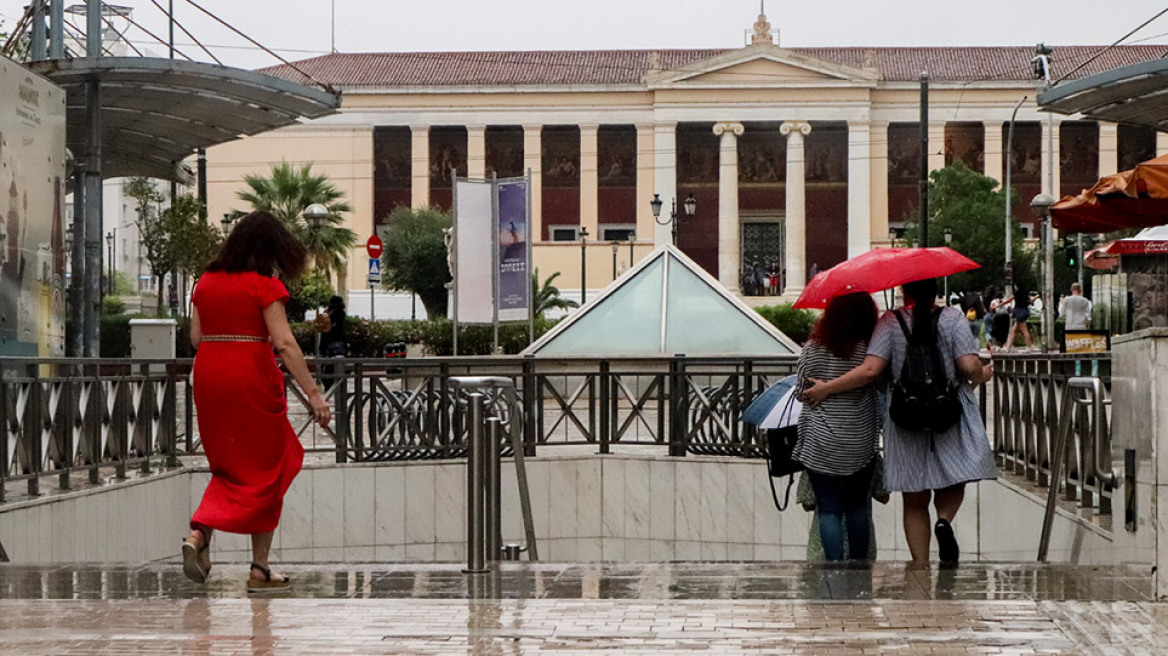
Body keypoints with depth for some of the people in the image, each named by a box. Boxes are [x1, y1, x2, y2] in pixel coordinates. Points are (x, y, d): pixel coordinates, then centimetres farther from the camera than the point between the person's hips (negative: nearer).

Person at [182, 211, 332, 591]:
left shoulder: (207, 282, 9)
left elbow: (195, 337, 9)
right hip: (251, 378, -5)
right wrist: (312, 393, -15)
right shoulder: (264, 285, -9)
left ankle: (199, 532, -7)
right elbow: (284, 343, -16)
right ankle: (260, 569, 8)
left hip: (208, 375, 5)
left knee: (230, 466, 18)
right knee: (264, 470, 6)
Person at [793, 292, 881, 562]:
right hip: (860, 445, 1)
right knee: (857, 507, 16)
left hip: (821, 445, -1)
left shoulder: (812, 349, -6)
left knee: (829, 510, 3)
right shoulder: (869, 348, -8)